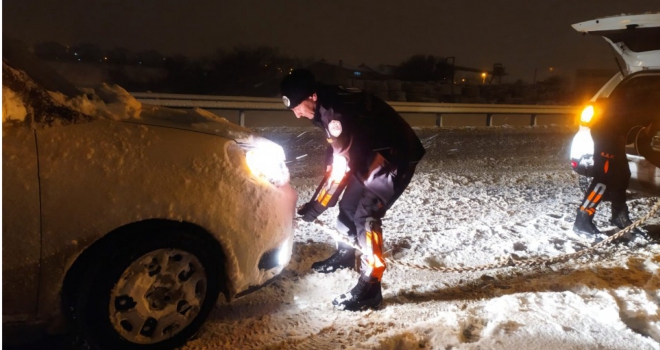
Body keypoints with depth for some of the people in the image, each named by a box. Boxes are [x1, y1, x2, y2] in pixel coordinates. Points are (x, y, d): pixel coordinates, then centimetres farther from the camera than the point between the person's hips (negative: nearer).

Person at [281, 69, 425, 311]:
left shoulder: (338, 111, -29)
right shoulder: (328, 106, 1)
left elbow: (343, 164, -28)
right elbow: (337, 152, 11)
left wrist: (317, 205, -18)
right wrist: (319, 199, 12)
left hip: (397, 157, -10)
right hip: (374, 155, 10)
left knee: (366, 215, -16)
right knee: (349, 204, 16)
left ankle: (370, 288, -8)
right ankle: (345, 254, 40)